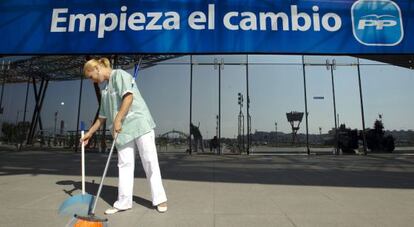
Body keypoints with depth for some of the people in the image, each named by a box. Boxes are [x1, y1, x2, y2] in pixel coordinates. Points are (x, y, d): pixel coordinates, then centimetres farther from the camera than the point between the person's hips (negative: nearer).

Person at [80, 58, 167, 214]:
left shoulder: (119, 75, -1)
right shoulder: (106, 90, 21)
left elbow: (129, 97, -17)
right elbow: (103, 116, 25)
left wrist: (117, 120, -18)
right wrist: (89, 133, 25)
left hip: (139, 123, -8)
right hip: (123, 130, 8)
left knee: (150, 162, -1)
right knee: (124, 165, 6)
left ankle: (159, 199, 9)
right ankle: (124, 202, 15)